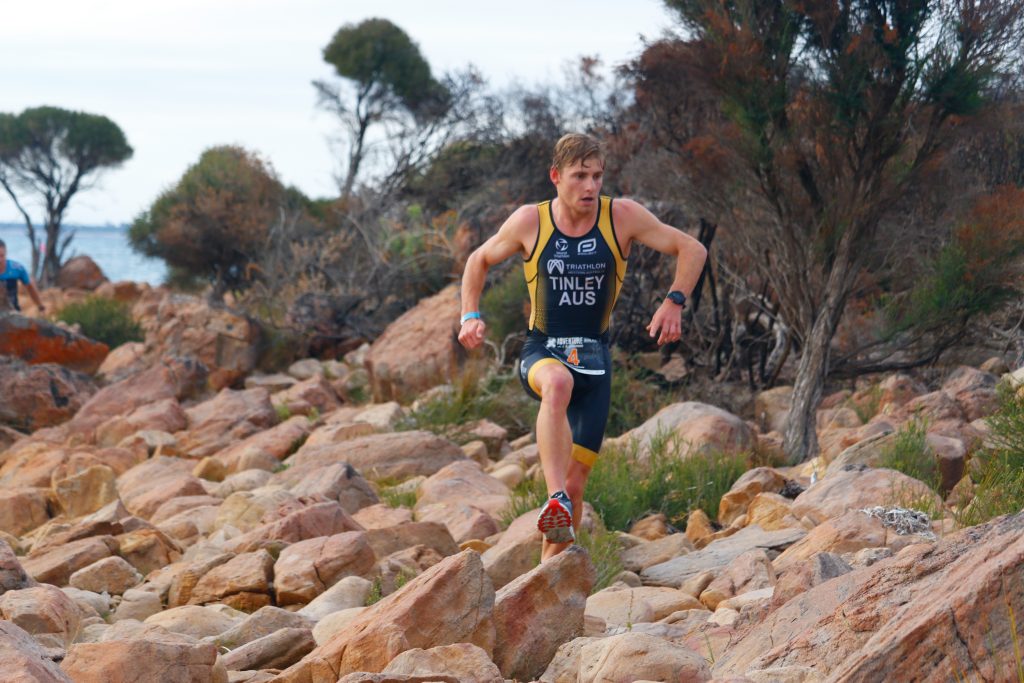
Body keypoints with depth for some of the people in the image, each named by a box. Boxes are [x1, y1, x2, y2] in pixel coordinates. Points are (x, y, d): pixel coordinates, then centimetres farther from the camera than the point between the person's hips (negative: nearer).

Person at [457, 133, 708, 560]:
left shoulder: (622, 217, -7)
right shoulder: (530, 222, -5)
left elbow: (692, 250, -1)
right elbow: (480, 261, 12)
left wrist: (674, 302, -17)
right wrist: (471, 316, -2)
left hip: (593, 359, 1)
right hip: (541, 353, -1)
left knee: (575, 483, -2)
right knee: (558, 382, -40)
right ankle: (556, 502, -51)